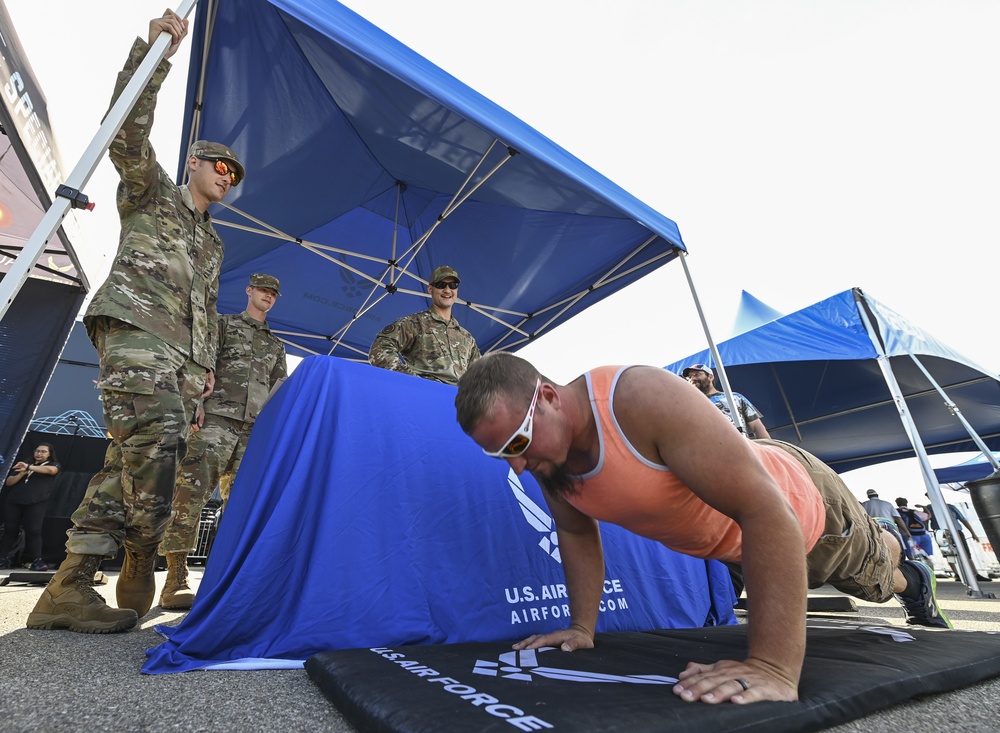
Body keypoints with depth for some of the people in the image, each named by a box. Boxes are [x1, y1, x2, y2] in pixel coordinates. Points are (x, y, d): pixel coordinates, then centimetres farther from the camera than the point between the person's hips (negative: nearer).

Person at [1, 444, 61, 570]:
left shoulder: (52, 464, 11)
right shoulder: (23, 465, 21)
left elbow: (51, 470, -14)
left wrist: (28, 467, -10)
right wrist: (22, 473, -3)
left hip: (36, 503, -4)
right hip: (13, 502, 4)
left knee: (34, 530, -10)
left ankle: (37, 560, -10)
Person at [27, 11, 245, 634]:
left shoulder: (212, 242, 31)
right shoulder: (153, 192, 18)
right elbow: (130, 129, 0)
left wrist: (207, 363, 16)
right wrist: (155, 51, -4)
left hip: (181, 355, 6)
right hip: (137, 328, -6)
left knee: (129, 459, -2)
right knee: (154, 441, -21)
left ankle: (70, 588, 1)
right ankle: (143, 570, -8)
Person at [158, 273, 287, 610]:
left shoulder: (276, 346, 25)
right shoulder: (223, 325, 14)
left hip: (255, 430, 4)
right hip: (216, 420, -4)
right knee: (192, 491, -13)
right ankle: (175, 581, -9)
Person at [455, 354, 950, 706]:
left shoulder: (642, 399, -45)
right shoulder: (544, 460, -21)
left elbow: (765, 511, -46)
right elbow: (576, 534, -5)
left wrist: (774, 667, -47)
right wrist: (582, 627, -7)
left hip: (799, 501, -5)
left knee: (869, 569, 30)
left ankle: (911, 577, 66)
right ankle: (904, 585, 69)